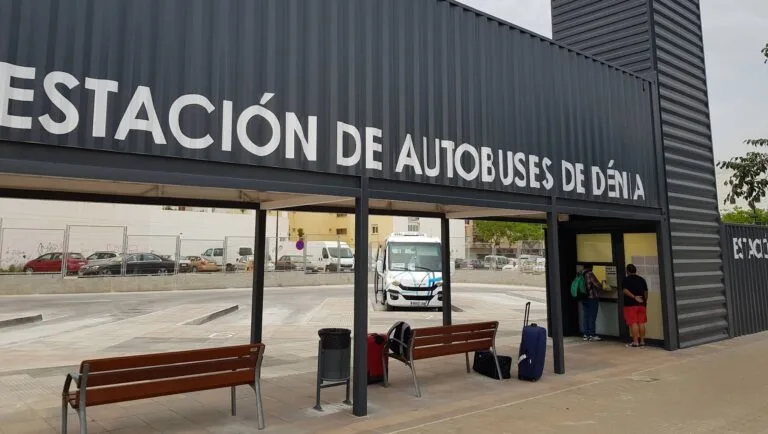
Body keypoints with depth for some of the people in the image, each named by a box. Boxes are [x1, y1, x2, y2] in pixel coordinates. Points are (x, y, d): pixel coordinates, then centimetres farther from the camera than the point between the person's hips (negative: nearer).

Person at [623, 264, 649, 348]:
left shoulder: (626, 279, -5)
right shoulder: (642, 279, 10)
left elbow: (625, 291, -19)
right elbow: (646, 292, 11)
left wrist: (634, 297, -20)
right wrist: (645, 301, 19)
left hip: (630, 304, -5)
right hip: (641, 304, 5)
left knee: (633, 323, -4)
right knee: (641, 323, 9)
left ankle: (635, 342, -5)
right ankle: (642, 341, 13)